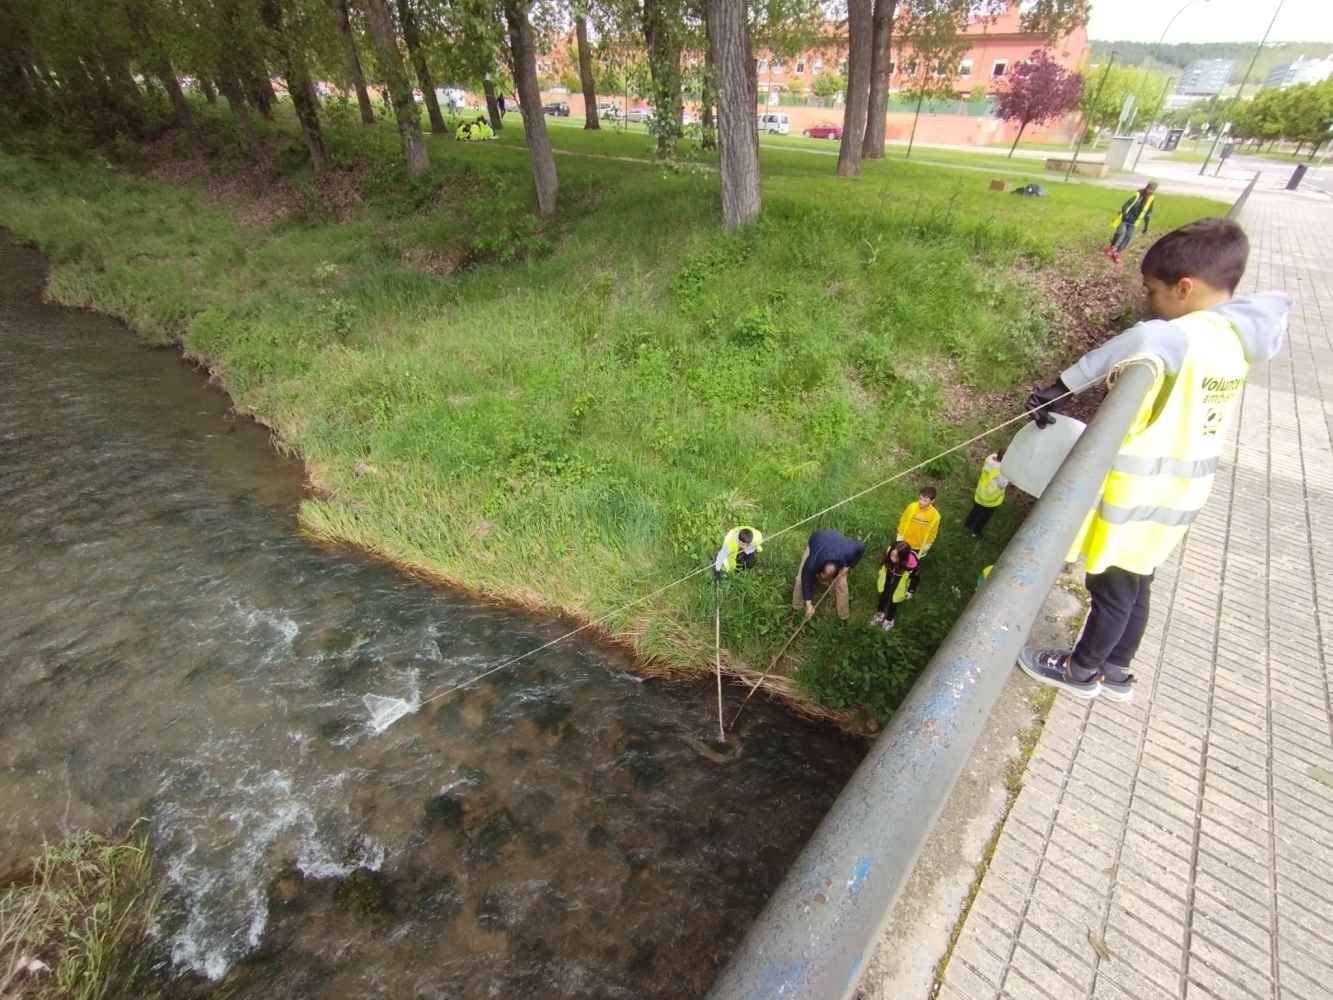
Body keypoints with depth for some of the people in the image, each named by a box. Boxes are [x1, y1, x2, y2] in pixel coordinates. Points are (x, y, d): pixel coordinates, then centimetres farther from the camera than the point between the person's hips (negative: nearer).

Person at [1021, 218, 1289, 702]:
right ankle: (1116, 671, 40)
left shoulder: (1186, 337, -24)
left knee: (1111, 589, 11)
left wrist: (1063, 385, -40)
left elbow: (1146, 341, -46)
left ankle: (1081, 671, 32)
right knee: (1134, 587, 22)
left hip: (1139, 496, -8)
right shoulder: (1233, 338, 4)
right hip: (1176, 494, 9)